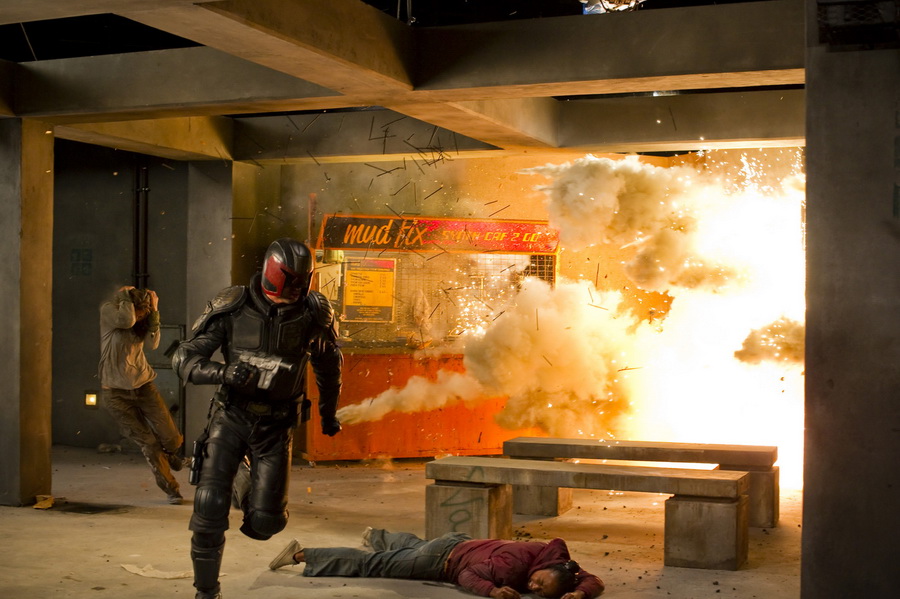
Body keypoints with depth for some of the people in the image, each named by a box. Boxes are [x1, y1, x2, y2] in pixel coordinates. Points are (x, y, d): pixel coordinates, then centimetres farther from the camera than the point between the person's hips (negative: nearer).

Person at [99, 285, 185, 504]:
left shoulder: (142, 317, 3)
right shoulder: (108, 310, -10)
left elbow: (152, 343, -12)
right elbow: (126, 319, -30)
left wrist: (154, 312, -15)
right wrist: (125, 295, -14)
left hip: (143, 385, 4)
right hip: (116, 392, -4)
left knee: (171, 439, -4)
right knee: (147, 443, -3)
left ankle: (169, 455, 32)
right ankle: (171, 489, 11)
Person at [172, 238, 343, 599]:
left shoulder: (314, 314, -9)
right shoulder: (232, 309, -14)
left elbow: (328, 364, 11)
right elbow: (184, 359, -12)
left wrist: (328, 413, 22)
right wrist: (222, 372, -32)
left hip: (276, 426, 1)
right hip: (231, 417, -1)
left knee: (264, 523, -2)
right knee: (210, 507, -15)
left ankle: (246, 481, 35)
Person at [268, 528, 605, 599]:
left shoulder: (562, 564, -22)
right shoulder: (516, 563, -40)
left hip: (463, 545, 6)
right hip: (445, 557, -6)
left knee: (410, 546, 38)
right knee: (371, 565, 7)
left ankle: (377, 537, 69)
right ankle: (300, 554, 21)